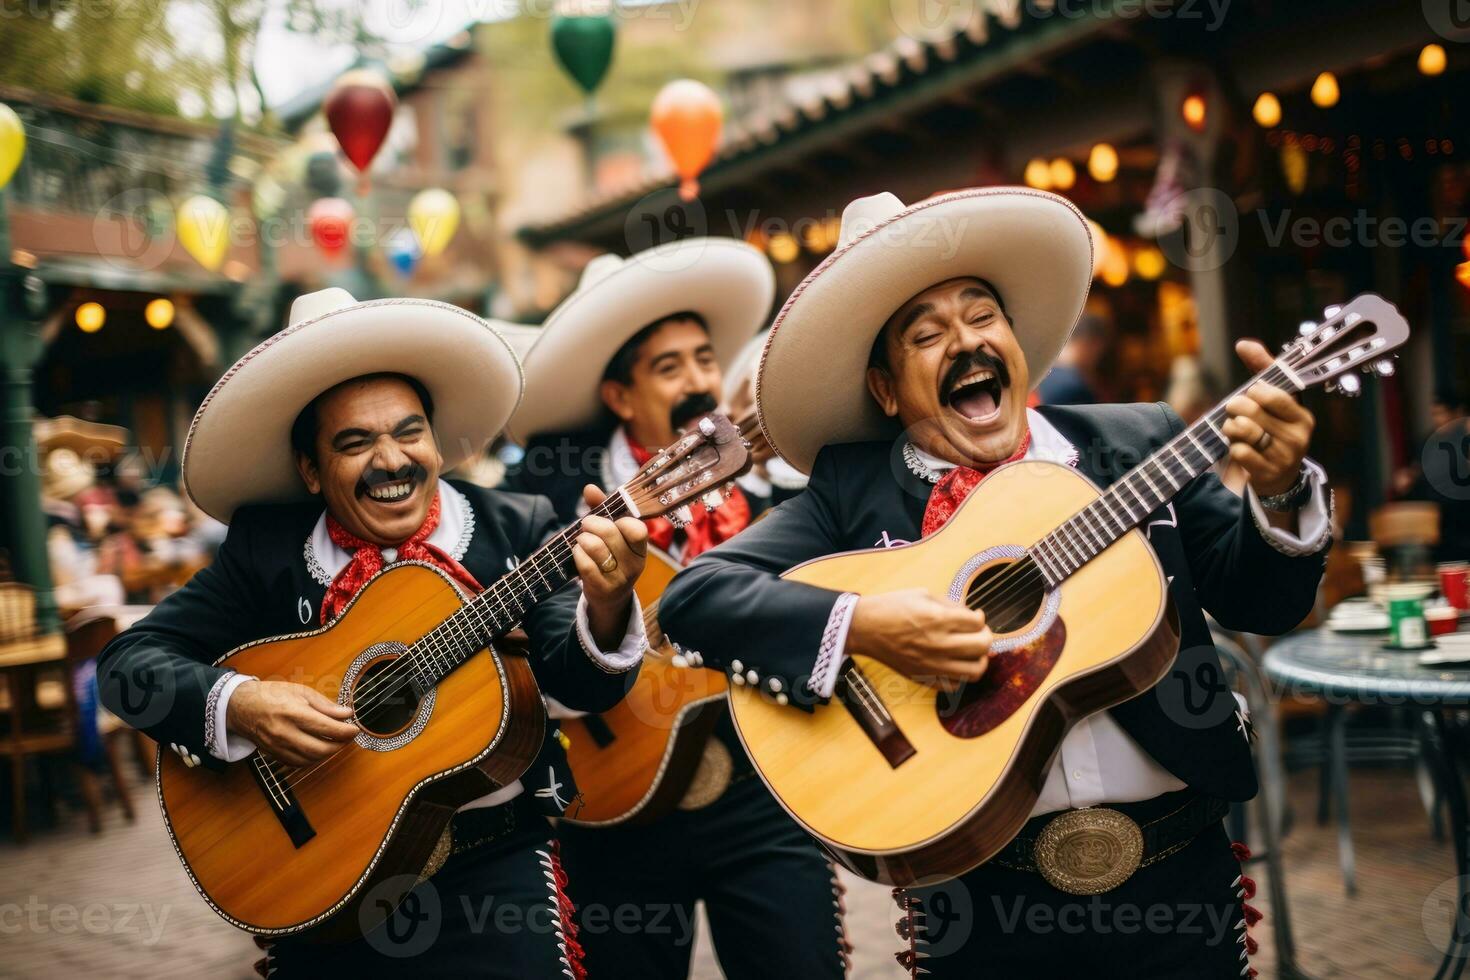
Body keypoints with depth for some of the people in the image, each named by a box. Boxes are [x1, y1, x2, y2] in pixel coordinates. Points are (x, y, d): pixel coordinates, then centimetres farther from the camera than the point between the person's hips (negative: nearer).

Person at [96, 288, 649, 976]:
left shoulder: (517, 529, -2)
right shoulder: (266, 549, 0)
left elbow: (578, 684, -9)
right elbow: (128, 661, -1)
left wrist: (605, 612, -31)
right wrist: (237, 704, -20)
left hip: (494, 864, -1)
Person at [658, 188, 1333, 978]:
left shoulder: (1140, 444, 3)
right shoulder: (851, 492, -3)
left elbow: (1260, 602, 4)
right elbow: (691, 596, -10)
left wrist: (1277, 491, -16)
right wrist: (859, 624, -23)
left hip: (1179, 871, 2)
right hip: (982, 894, -1)